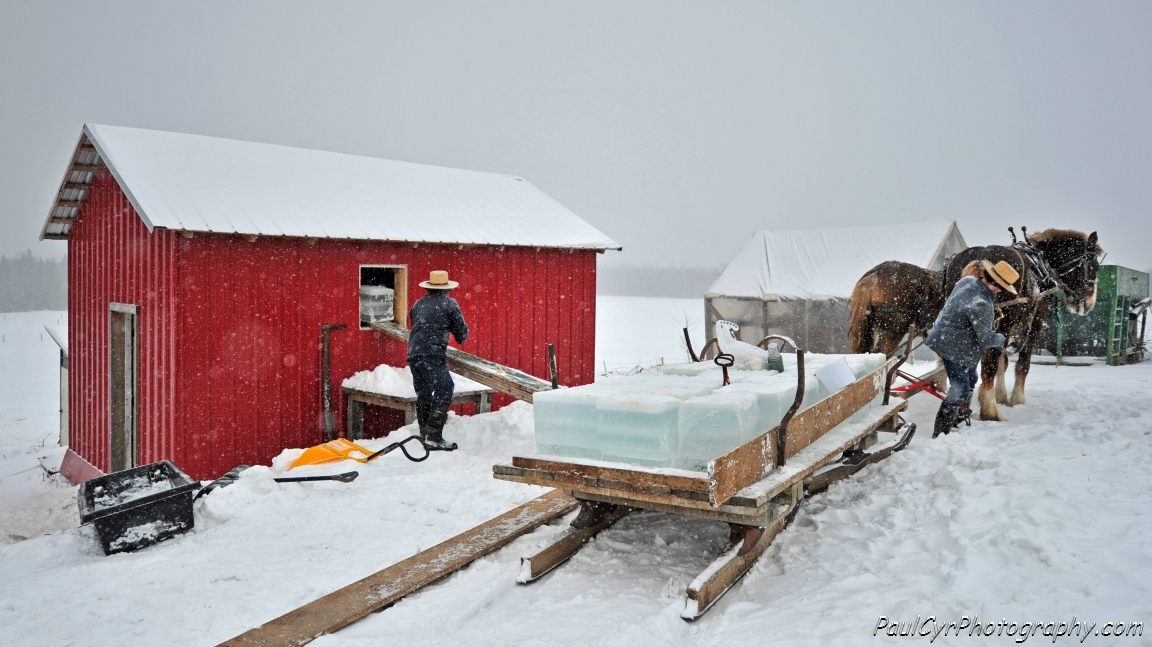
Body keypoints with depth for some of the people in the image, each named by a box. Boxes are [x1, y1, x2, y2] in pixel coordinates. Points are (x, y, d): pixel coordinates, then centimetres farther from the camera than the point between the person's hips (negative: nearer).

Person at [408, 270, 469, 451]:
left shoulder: (418, 304, 18)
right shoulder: (449, 304, 1)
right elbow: (461, 331, 5)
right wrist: (461, 337, 26)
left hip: (413, 354, 7)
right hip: (433, 354, -7)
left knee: (423, 395, 14)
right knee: (443, 394, -6)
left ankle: (425, 435, 19)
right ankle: (433, 436, -11)